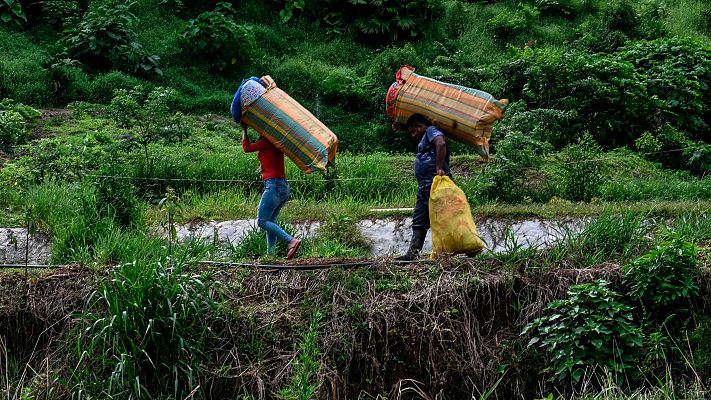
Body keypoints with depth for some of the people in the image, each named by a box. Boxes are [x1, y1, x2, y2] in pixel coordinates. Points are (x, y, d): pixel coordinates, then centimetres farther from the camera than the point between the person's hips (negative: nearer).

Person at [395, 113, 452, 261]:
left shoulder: (431, 131, 0)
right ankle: (413, 252, 8)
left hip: (435, 182, -11)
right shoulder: (424, 139, 29)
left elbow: (441, 144, -20)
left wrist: (439, 169, -25)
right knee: (419, 220, 8)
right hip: (426, 186, 11)